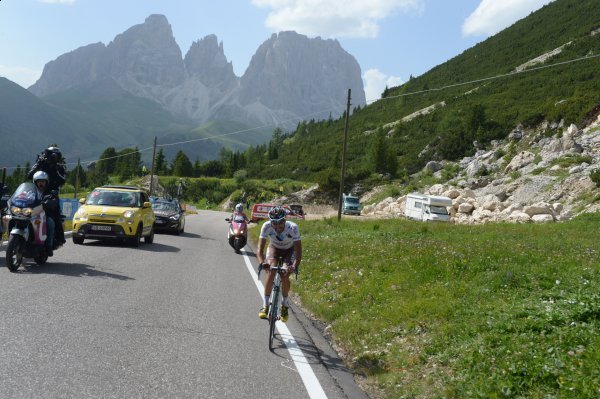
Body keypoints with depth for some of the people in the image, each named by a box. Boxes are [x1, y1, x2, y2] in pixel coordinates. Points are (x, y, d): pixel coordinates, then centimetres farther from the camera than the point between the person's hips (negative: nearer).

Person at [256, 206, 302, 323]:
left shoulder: (293, 227, -36)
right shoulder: (266, 226, -33)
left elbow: (298, 251, -38)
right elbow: (260, 249, -35)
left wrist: (295, 266, -55)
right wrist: (261, 262, -54)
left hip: (289, 250, -1)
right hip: (274, 248, 1)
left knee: (285, 276, -19)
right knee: (271, 270, -25)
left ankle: (285, 304, 8)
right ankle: (265, 305, -16)